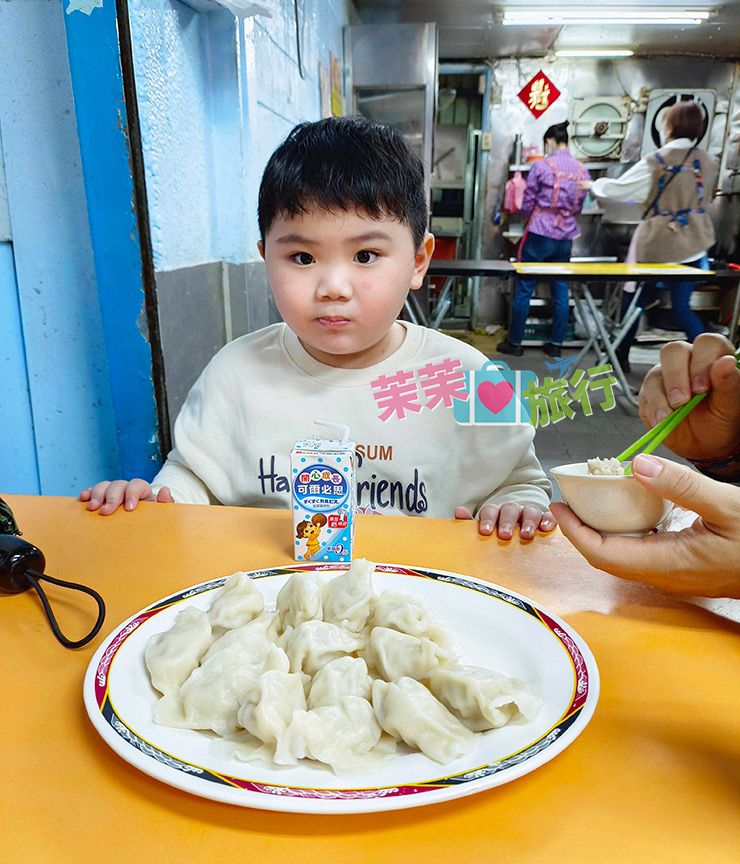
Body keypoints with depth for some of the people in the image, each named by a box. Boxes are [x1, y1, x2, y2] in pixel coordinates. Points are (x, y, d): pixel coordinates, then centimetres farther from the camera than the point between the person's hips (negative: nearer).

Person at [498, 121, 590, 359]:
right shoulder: (581, 170, 8)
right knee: (561, 290, 10)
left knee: (524, 289, 3)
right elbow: (579, 207, 14)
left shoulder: (541, 167, -8)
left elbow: (527, 204, -2)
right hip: (566, 237, 5)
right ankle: (556, 344, 16)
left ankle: (515, 342, 9)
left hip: (539, 234, -5)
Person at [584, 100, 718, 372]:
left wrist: (593, 185, 14)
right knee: (682, 306, 9)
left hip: (657, 243, -4)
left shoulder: (655, 162, -13)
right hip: (692, 244, 4)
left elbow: (617, 189, -5)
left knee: (634, 298, 13)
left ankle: (621, 355, 24)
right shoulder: (707, 162, 2)